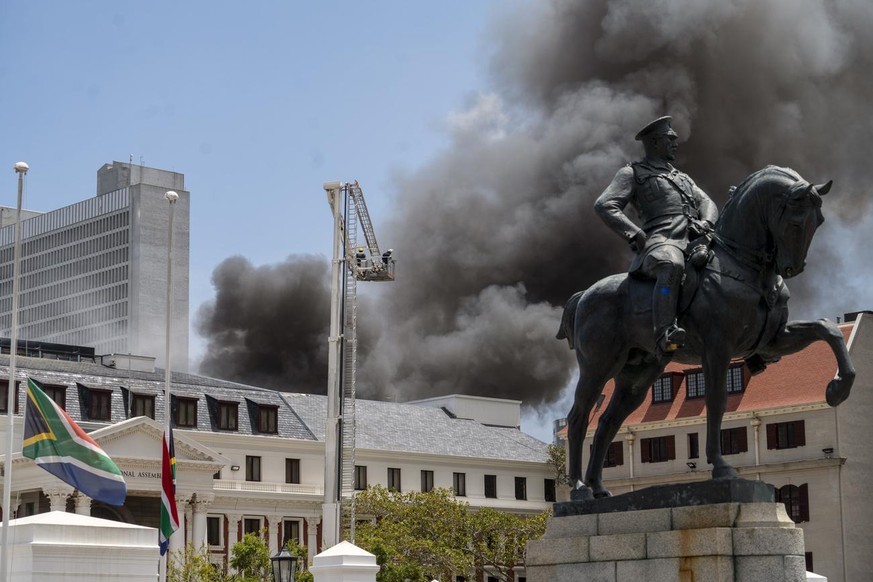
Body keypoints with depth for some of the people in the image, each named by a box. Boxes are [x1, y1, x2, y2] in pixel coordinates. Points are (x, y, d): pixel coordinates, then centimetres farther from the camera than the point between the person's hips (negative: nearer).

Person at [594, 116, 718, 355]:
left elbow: (706, 203, 27)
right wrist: (635, 235, -11)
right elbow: (604, 205, 3)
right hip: (661, 245, -8)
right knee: (672, 267, -42)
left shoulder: (682, 178, 38)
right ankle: (664, 336, -55)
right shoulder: (632, 174, 16)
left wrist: (705, 223, 0)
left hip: (695, 243, 8)